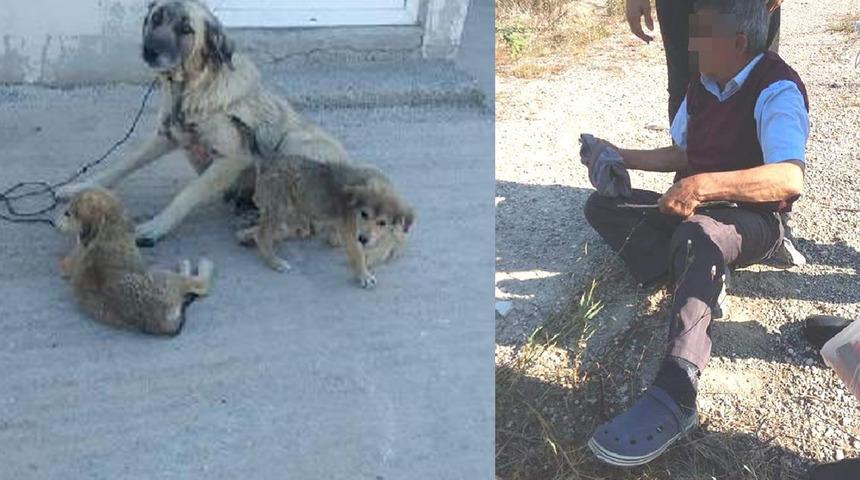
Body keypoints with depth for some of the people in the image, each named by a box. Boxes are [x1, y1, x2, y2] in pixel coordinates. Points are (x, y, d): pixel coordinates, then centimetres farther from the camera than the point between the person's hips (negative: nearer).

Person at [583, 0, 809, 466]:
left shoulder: (777, 90, -21)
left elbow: (789, 179, -37)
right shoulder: (703, 85, 5)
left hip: (754, 220, -9)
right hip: (692, 207, 9)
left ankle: (675, 394, -54)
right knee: (602, 205, -2)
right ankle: (701, 279, -20)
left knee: (697, 233, -43)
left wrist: (703, 184, -45)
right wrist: (625, 157, 8)